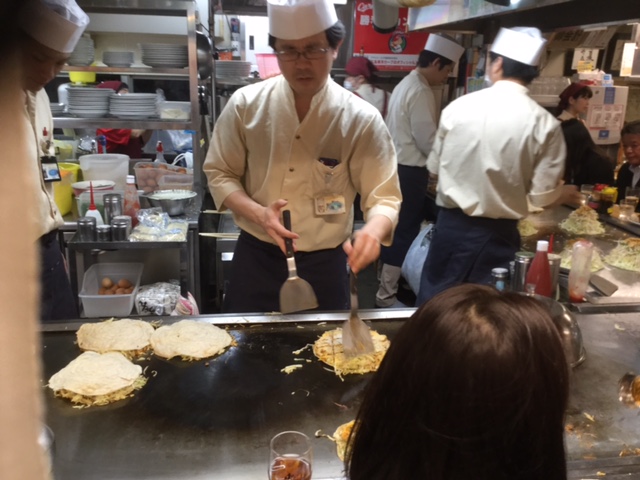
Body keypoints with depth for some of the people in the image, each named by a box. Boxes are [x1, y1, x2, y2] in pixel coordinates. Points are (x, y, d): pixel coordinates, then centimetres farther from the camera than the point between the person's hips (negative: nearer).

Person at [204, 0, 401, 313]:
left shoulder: (361, 120, -12)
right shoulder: (246, 104, -7)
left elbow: (383, 197, -11)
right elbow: (219, 174, 0)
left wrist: (372, 232, -34)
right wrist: (258, 214, -19)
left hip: (324, 264, -1)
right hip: (256, 257, 1)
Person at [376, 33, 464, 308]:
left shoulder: (405, 85, 14)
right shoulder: (421, 91, -17)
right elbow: (427, 141, -19)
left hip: (395, 165, 10)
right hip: (408, 171, -10)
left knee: (396, 227, 19)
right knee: (404, 231, -2)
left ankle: (384, 278, 32)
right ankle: (386, 296, 6)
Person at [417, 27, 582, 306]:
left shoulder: (458, 107, -6)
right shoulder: (545, 124, -10)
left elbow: (434, 167, 4)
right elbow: (543, 196, -7)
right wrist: (566, 194, 16)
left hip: (451, 224, 1)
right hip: (498, 234, 0)